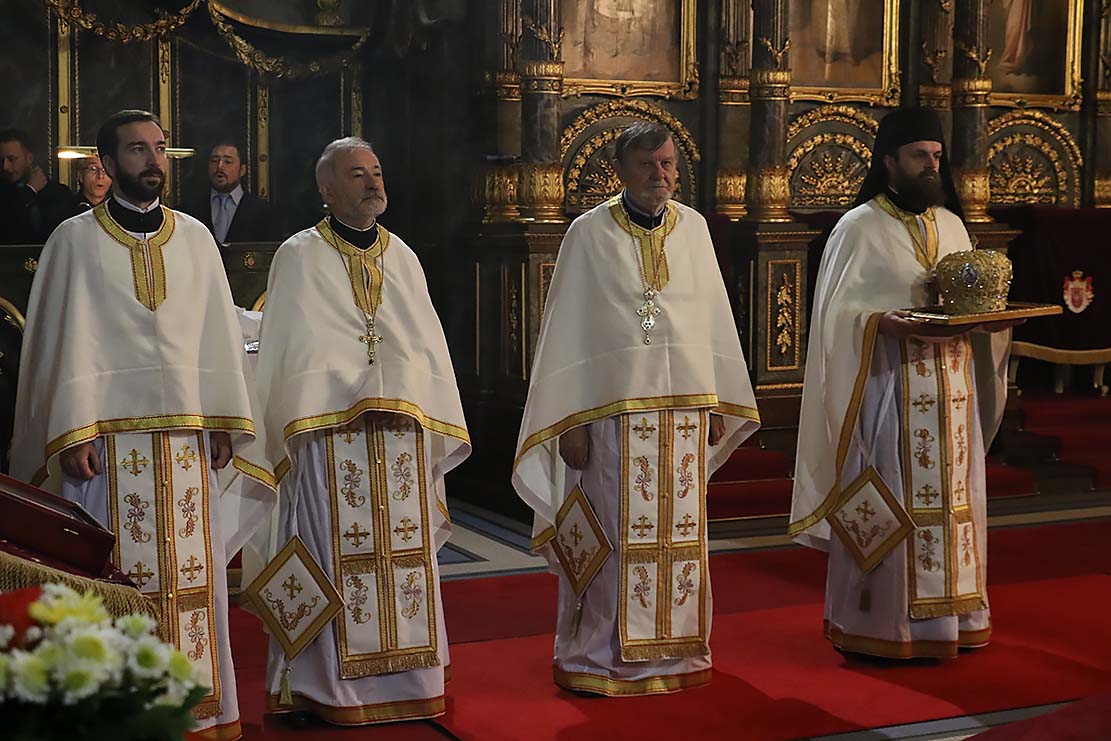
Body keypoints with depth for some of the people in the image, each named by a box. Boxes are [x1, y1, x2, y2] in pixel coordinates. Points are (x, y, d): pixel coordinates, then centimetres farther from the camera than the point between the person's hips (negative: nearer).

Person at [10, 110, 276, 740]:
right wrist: (72, 434, -10)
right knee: (119, 575, -2)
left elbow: (218, 332, 12)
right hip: (109, 431, -3)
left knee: (191, 566, 5)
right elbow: (65, 340, -2)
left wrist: (224, 419, 4)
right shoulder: (75, 241, 3)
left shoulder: (195, 238, 12)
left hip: (187, 432, 3)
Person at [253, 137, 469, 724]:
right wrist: (351, 402, -13)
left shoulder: (402, 257, 16)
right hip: (331, 433, -4)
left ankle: (407, 678, 14)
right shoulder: (299, 257, 3)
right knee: (340, 558, -4)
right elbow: (297, 348, -3)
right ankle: (336, 686, 4)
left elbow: (428, 344, 14)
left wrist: (415, 407, -1)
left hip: (403, 431, 4)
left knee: (405, 554, 5)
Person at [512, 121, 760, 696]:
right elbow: (566, 329, -3)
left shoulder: (693, 228, 8)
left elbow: (714, 316, 12)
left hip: (685, 406, 4)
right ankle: (600, 655, 15)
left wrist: (717, 404, 10)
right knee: (616, 539, 1)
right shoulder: (589, 234, -3)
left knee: (680, 535, 9)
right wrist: (571, 421, -7)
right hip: (613, 410, -3)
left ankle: (675, 649, 22)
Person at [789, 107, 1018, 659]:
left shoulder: (951, 225, 14)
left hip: (951, 385, 6)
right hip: (888, 383, -6)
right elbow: (837, 312, -10)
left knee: (949, 496, 9)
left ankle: (948, 614, 19)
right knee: (888, 501, -4)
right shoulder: (859, 229, -5)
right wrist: (885, 322, -26)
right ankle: (881, 622, 5)